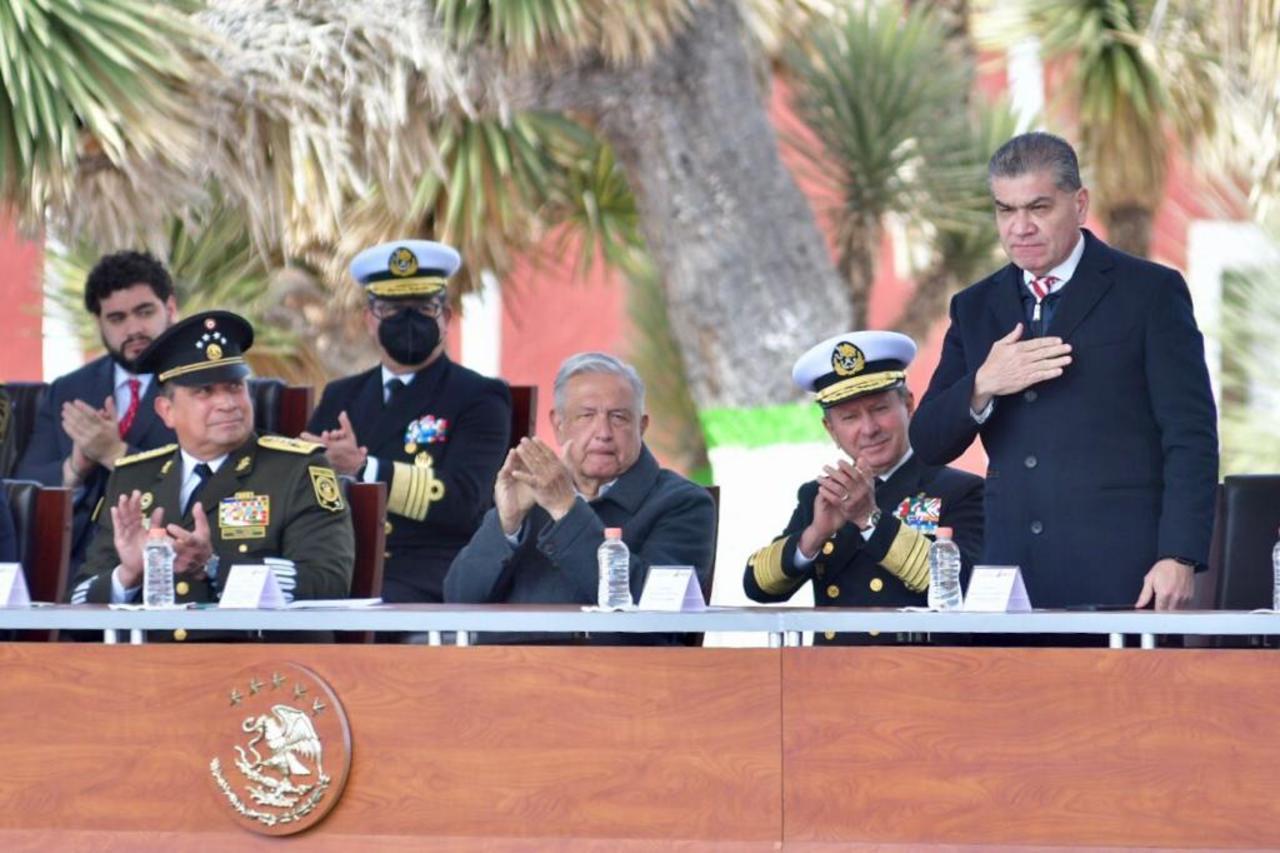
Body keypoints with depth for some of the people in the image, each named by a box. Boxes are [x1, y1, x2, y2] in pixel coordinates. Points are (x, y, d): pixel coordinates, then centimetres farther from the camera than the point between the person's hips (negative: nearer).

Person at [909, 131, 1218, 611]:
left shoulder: (1151, 293, 2)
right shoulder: (976, 307, 16)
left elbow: (1191, 438, -2)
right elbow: (928, 445, 12)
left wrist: (1178, 558, -12)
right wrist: (982, 387, -8)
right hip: (1012, 579, 4)